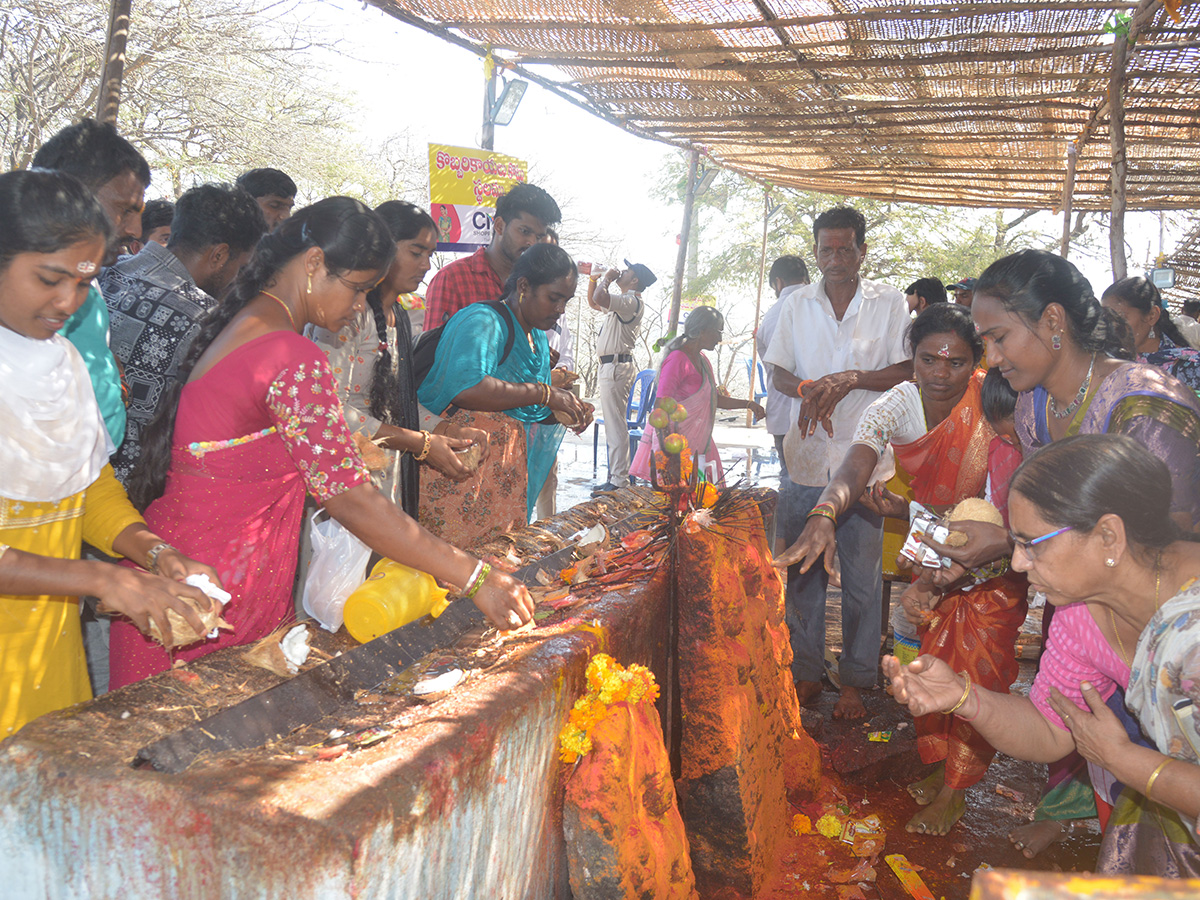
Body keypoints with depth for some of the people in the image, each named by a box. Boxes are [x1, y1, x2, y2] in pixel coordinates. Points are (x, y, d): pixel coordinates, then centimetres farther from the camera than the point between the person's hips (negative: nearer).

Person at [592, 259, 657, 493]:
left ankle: (619, 482, -10)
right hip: (610, 366, 11)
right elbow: (593, 302, 34)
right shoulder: (622, 302, 21)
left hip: (617, 367, -11)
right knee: (613, 425, 13)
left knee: (616, 426, -11)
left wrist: (607, 279, -9)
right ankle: (615, 477, 20)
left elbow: (600, 298, -28)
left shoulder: (632, 302, -13)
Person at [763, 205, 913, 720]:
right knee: (802, 570, 8)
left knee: (862, 578, 4)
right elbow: (778, 374, 11)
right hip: (806, 458, 2)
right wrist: (807, 389, -11)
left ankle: (855, 682, 18)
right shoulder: (798, 305, 10)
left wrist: (851, 379, -15)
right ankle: (806, 673, 22)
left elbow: (907, 371, -1)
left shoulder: (890, 304, 3)